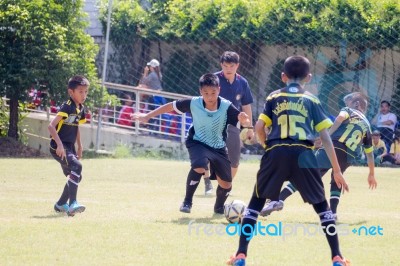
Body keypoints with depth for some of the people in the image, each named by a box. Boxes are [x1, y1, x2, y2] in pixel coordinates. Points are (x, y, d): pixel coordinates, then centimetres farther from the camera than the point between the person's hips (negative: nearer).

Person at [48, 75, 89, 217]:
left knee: (76, 176, 15)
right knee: (76, 167, -28)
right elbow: (51, 126, -23)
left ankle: (61, 204, 33)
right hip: (58, 147, -9)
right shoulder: (67, 107, -17)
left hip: (69, 147, 9)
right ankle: (72, 204, -33)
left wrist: (79, 147, 24)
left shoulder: (81, 109, 9)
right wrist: (59, 144, -31)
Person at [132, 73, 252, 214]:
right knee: (199, 167, -33)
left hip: (219, 147, 2)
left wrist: (244, 119, -54)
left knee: (226, 184, 7)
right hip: (198, 143, -2)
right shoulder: (194, 103, -22)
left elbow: (245, 122, -29)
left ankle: (219, 206, 41)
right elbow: (171, 106, -9)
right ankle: (187, 201, -13)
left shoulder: (226, 106, -24)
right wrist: (147, 116, -5)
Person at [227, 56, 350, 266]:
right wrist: (337, 171, 13)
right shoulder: (311, 100, 15)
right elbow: (325, 137, 10)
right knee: (321, 205, 14)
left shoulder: (274, 97, 17)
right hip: (303, 154, 0)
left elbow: (259, 128, 7)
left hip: (276, 154, 0)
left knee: (256, 202, 15)